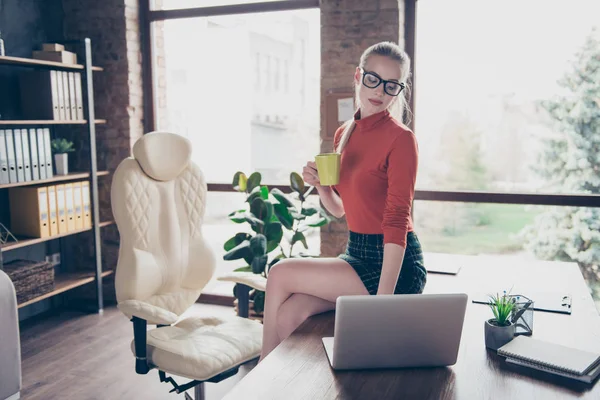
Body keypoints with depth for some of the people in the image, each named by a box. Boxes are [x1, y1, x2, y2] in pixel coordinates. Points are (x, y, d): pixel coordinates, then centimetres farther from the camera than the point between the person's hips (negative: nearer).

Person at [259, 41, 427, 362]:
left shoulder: (401, 139, -13)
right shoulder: (344, 134, 10)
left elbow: (397, 220, -19)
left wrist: (382, 301, -25)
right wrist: (319, 184, -4)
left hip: (393, 265, -6)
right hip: (356, 255, 6)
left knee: (280, 274, -13)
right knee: (288, 312, -18)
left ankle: (263, 370, 9)